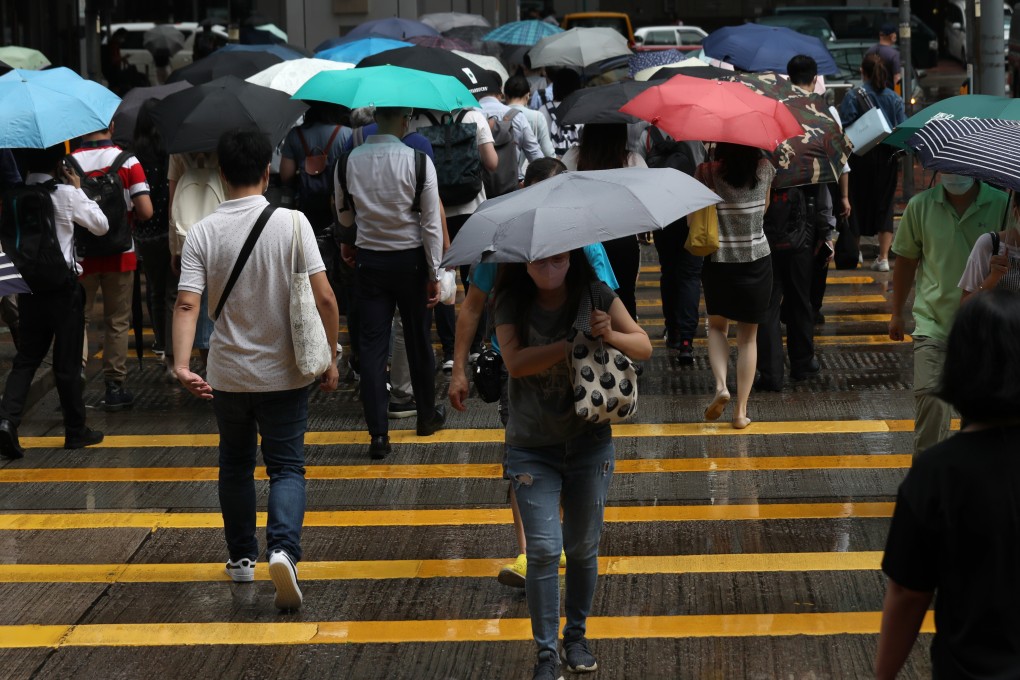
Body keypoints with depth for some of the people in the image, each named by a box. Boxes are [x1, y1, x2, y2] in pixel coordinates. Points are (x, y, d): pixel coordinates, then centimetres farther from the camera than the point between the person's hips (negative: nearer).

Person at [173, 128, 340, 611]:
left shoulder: (203, 233, -7)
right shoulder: (291, 223, -10)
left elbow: (187, 304, -17)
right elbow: (323, 297, -13)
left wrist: (181, 364, -23)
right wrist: (330, 357, -3)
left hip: (227, 374, 2)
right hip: (283, 373, -2)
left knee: (235, 464, 20)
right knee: (287, 467, 5)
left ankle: (241, 557, 30)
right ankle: (283, 548, -19)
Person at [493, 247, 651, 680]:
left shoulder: (596, 297, -8)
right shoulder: (512, 303, -11)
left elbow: (644, 347, -9)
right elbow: (515, 362, -24)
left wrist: (610, 335, -30)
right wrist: (574, 342, -33)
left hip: (589, 443, 1)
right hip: (532, 447, -1)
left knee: (583, 547, 11)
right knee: (543, 550, -8)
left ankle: (576, 635, 31)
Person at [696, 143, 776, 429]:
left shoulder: (707, 173, -13)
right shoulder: (765, 169, -6)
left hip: (718, 261, -1)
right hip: (757, 261, 1)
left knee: (717, 326, 22)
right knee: (748, 336, 11)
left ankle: (721, 385, -2)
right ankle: (741, 410, 10)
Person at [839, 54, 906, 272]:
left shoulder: (853, 96, -8)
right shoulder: (895, 98, 2)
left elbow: (844, 127, -14)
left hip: (861, 155, -2)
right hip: (887, 156, 2)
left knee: (857, 203, 9)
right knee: (885, 205, 6)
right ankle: (883, 257, 0)